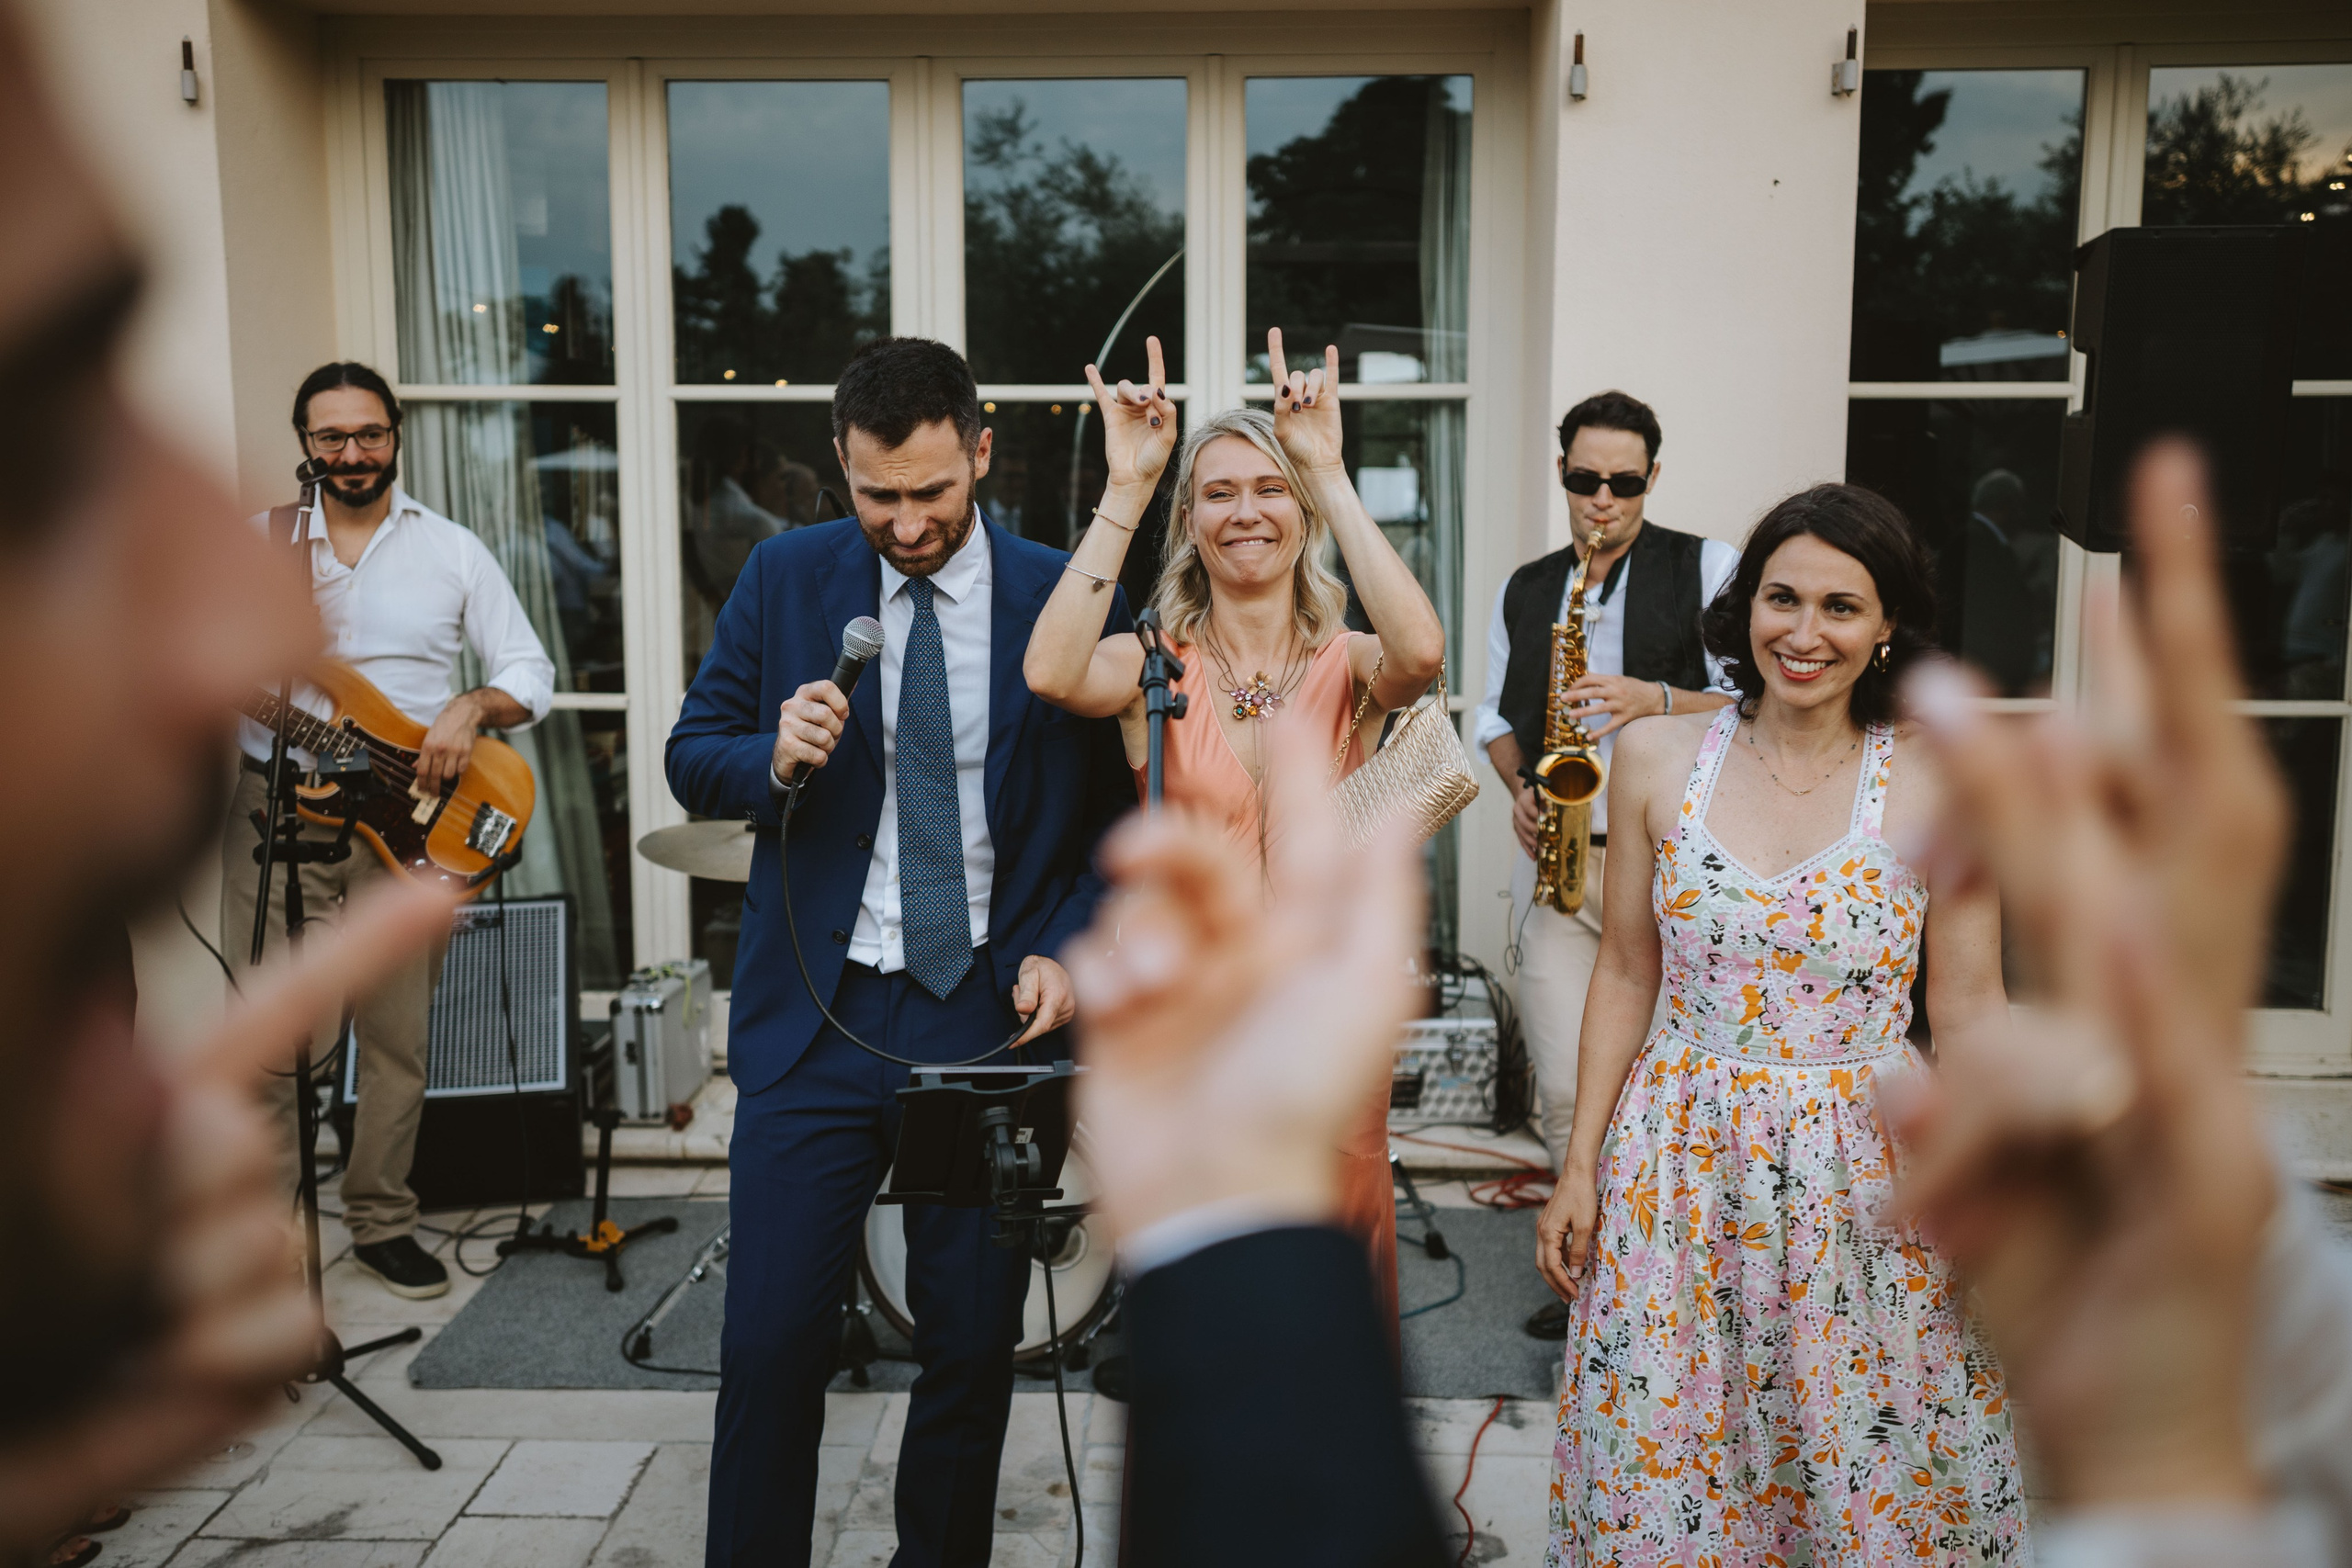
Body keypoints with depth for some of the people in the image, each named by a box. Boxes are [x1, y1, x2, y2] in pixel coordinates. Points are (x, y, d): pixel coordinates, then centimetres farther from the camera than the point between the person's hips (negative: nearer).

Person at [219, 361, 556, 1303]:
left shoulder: (452, 551, 7)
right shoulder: (251, 544, 8)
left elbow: (532, 673, 5)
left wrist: (470, 707, -14)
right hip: (276, 809, 0)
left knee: (398, 1032, 5)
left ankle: (381, 1221, 21)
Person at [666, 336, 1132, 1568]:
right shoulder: (786, 577, 3)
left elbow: (1120, 810, 5)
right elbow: (692, 759, 6)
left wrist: (1068, 951, -9)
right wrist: (775, 758, -15)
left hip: (989, 1019, 0)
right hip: (815, 1017, 1)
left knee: (973, 1347, 10)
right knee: (768, 1345, 2)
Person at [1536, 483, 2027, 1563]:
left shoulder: (1942, 784, -7)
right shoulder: (1656, 758, -1)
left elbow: (1968, 1010, -2)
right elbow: (1627, 974, 4)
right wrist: (1580, 1164, 3)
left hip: (1867, 1179, -1)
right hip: (1678, 1165, 2)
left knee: (1875, 1477, 11)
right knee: (1663, 1467, 12)